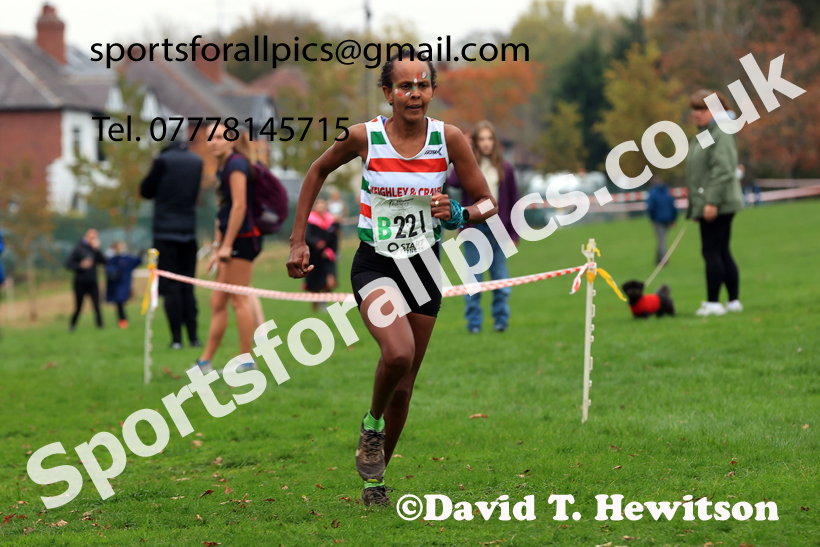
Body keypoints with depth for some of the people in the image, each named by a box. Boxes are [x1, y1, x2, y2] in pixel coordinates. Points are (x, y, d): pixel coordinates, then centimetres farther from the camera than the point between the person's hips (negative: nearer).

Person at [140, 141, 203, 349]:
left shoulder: (163, 161, -11)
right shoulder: (196, 161, 5)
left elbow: (146, 191, -2)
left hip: (165, 232, -4)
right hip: (189, 231, 4)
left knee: (170, 287, -3)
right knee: (188, 287, 9)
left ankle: (177, 338, -7)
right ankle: (193, 336, 4)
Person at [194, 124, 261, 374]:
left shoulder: (236, 164, -12)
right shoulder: (223, 167, 17)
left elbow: (239, 206, -18)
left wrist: (227, 244, -18)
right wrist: (217, 247, 17)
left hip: (242, 238, -10)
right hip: (232, 240, 10)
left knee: (239, 300, -6)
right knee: (217, 301, 10)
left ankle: (247, 361, -1)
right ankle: (205, 362, 12)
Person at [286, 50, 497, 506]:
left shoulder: (449, 139, -8)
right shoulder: (364, 137, -11)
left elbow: (488, 203, -2)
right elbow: (318, 172, 7)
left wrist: (458, 213, -25)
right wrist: (299, 242, 4)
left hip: (424, 267, 3)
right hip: (375, 265, -3)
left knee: (404, 386, 9)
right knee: (398, 353, -30)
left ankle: (375, 475, 32)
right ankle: (372, 422, 2)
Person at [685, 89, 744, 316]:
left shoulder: (721, 135, -12)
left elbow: (722, 171, -21)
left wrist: (712, 202, -25)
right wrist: (694, 208, 23)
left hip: (718, 205, -10)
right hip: (706, 205, 10)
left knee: (712, 252, -10)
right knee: (722, 253, 10)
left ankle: (713, 303, -9)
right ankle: (734, 301, 13)